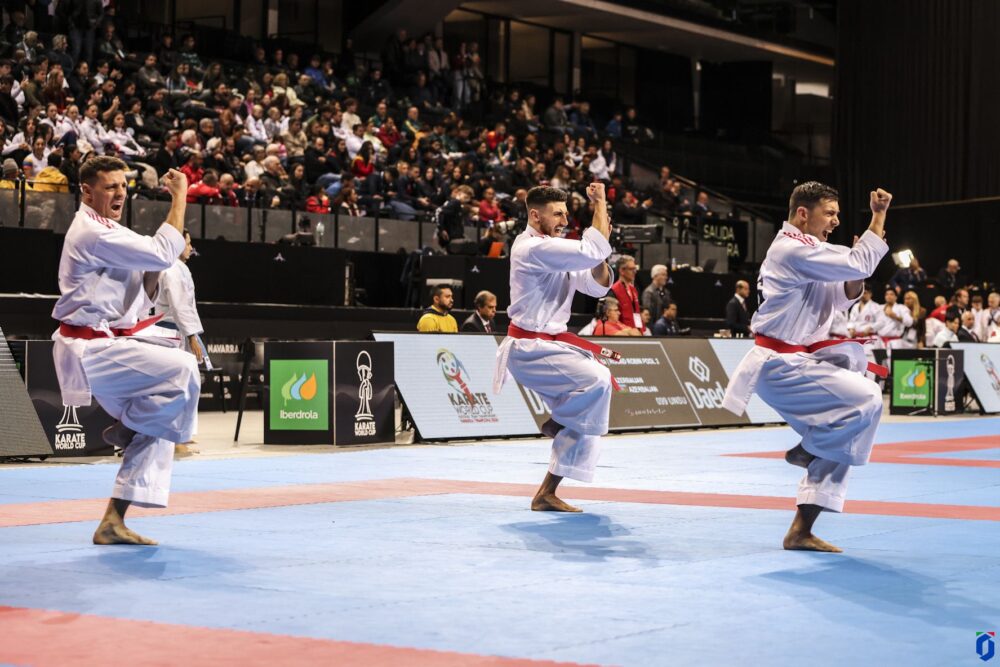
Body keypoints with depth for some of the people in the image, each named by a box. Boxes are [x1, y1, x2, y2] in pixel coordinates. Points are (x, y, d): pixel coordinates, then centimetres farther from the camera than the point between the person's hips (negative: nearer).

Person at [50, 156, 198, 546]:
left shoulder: (105, 233, 19)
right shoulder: (92, 234, -14)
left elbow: (141, 298, 19)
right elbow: (162, 253, -23)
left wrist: (154, 272, 0)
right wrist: (179, 197, -16)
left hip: (98, 348, 10)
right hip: (90, 351, -10)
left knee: (154, 429, 8)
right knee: (182, 370, -25)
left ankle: (113, 522, 9)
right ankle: (128, 428, 0)